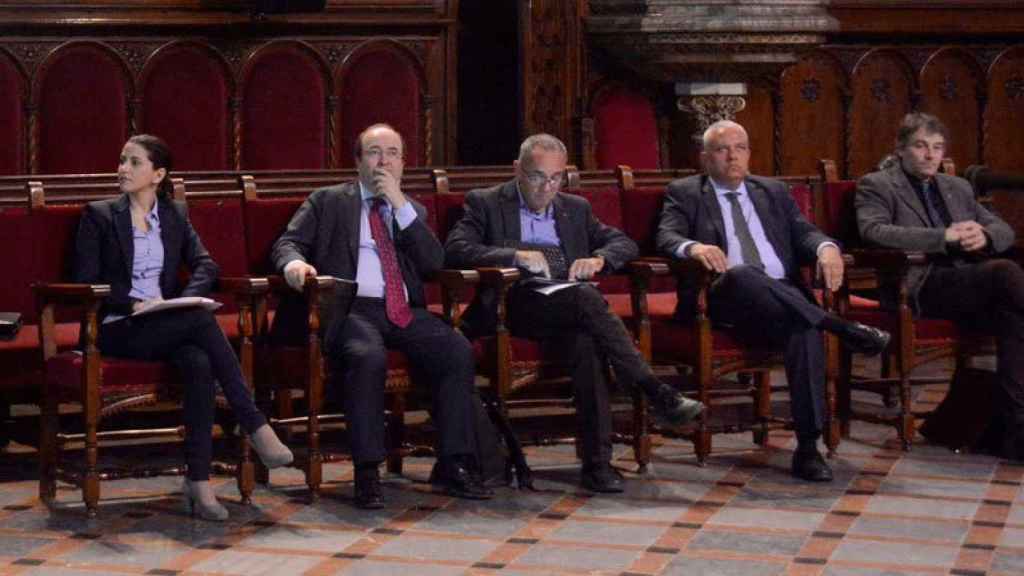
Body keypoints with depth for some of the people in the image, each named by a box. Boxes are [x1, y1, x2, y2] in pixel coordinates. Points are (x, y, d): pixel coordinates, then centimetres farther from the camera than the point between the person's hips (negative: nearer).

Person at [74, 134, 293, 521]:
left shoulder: (174, 215, 17)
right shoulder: (99, 215, 7)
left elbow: (205, 264, 4)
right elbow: (86, 282, -2)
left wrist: (185, 299, -16)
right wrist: (134, 303, -16)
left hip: (169, 325, 3)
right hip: (118, 329, -3)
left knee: (199, 363, -33)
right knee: (201, 319, -33)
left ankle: (199, 482, -36)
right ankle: (255, 427, -32)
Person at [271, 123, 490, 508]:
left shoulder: (412, 211, 23)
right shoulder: (328, 202, 15)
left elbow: (434, 263, 7)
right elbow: (287, 243, 7)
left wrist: (401, 205, 0)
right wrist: (294, 262, -18)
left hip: (404, 311, 4)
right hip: (350, 307, -3)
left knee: (459, 351, -23)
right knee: (368, 357, -36)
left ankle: (454, 465, -18)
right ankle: (367, 472, -29)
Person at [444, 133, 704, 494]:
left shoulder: (575, 208, 24)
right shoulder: (485, 203, 11)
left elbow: (624, 243, 20)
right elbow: (455, 248, -5)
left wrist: (598, 259, -4)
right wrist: (515, 256, -19)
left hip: (570, 308, 3)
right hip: (516, 305, -3)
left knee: (585, 340, -34)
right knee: (585, 298, -32)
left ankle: (597, 461, -37)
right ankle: (656, 393, -29)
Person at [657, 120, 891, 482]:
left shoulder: (773, 192, 26)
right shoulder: (684, 193, 15)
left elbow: (803, 233, 15)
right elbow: (666, 237, -1)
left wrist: (826, 247, -10)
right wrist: (693, 247, -25)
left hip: (783, 297, 3)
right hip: (724, 300, -2)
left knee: (806, 329, -33)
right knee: (742, 274, -39)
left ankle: (807, 447, -35)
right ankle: (842, 328, -33)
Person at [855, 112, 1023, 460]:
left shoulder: (958, 187, 30)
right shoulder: (876, 185, 11)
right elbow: (873, 231, -10)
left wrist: (984, 235, 0)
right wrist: (944, 237, -15)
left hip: (971, 281, 6)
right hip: (921, 285, -6)